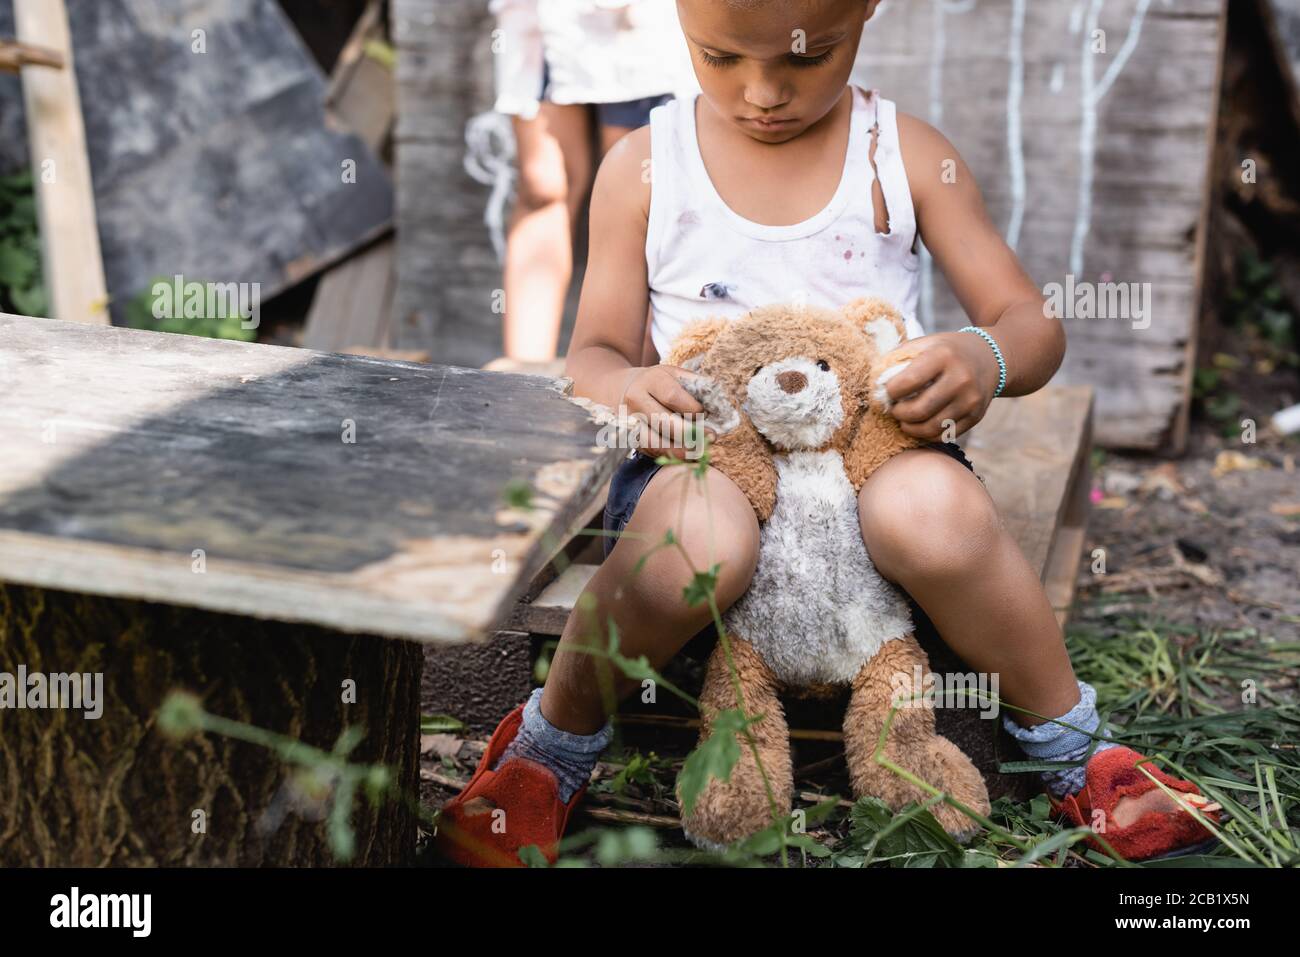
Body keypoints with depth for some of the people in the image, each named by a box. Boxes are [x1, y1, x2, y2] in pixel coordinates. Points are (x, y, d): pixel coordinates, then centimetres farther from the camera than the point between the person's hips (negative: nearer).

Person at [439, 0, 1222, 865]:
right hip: (707, 460, 0)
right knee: (699, 538, -37)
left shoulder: (907, 156, 2)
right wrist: (624, 388, -20)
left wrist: (985, 360, -23)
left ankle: (1071, 747, -9)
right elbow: (595, 353, 5)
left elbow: (1033, 324, 2)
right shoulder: (644, 168, 3)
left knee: (934, 506, -35)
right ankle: (555, 743, -8)